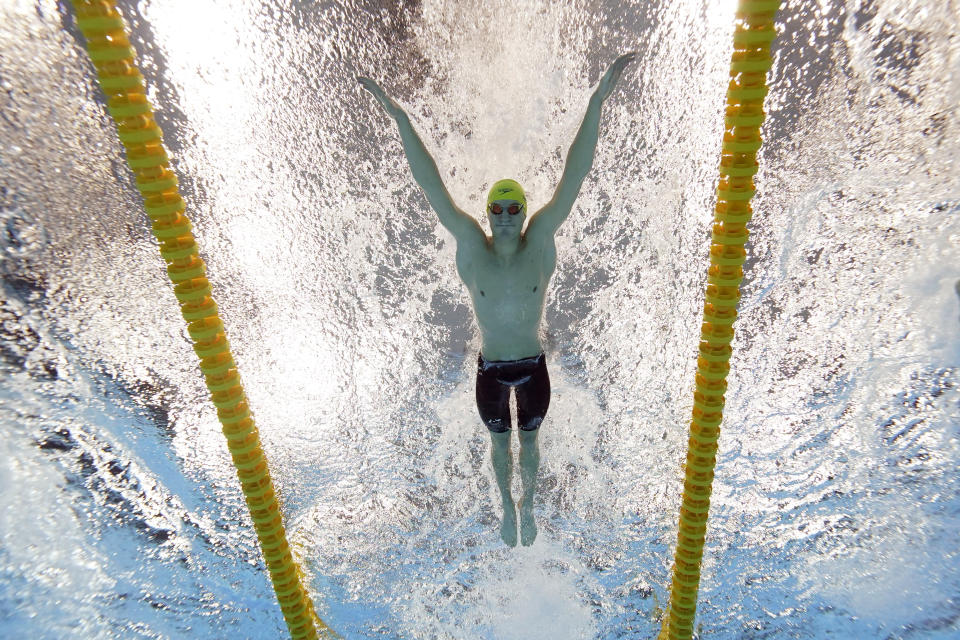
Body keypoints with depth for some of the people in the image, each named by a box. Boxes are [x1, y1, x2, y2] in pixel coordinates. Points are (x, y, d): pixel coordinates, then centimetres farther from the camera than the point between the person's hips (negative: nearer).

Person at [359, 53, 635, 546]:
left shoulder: (541, 240, -15)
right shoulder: (470, 246, -15)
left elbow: (574, 175, -19)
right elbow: (430, 183, -17)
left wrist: (597, 101, -22)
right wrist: (398, 116, -17)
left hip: (533, 366, 0)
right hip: (490, 370, 0)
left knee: (529, 439, 23)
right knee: (499, 441, 22)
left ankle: (528, 506, 51)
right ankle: (507, 507, 50)